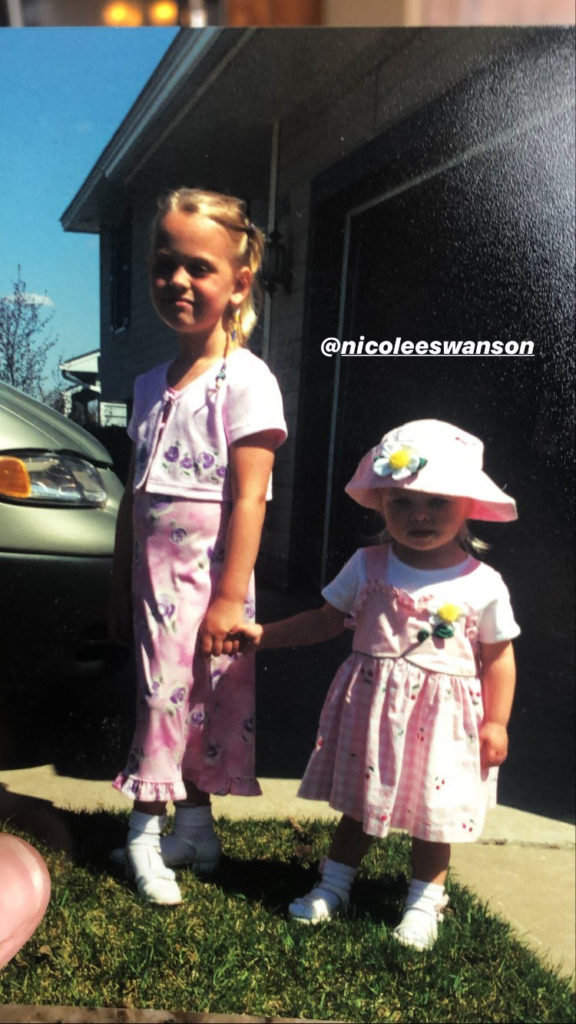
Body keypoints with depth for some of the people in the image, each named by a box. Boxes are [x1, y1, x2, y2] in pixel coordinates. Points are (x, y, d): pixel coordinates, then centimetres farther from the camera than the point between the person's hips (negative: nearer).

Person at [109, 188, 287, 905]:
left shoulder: (245, 380, -10)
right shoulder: (150, 384, 11)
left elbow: (248, 498, -15)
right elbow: (134, 496, 14)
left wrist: (229, 598, -19)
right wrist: (119, 588, 16)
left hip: (208, 579, -6)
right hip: (153, 577, 7)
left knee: (199, 703, 3)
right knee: (165, 699, 13)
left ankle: (148, 834, 20)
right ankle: (194, 828, 29)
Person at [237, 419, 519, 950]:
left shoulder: (483, 585, -9)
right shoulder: (368, 566, -6)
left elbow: (499, 656, -1)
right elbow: (327, 619, 3)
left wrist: (496, 723, -4)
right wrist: (264, 634, -3)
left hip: (442, 718, -1)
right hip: (371, 707, 2)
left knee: (432, 816, 14)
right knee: (358, 805, 17)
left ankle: (424, 902, 37)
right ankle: (334, 885, 39)